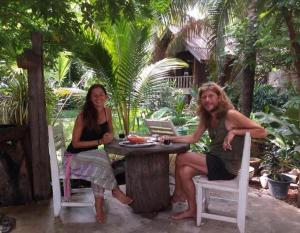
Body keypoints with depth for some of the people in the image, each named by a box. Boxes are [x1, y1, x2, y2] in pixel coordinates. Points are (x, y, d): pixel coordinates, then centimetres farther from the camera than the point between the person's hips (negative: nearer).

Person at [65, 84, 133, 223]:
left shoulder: (107, 111, -2)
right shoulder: (83, 116, -18)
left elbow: (110, 132, 13)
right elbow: (75, 143, -16)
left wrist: (109, 136, -13)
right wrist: (99, 141, -23)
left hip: (91, 155, 5)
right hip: (75, 156, -5)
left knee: (98, 170, -30)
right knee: (100, 159, -33)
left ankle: (98, 206, -17)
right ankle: (115, 191, -14)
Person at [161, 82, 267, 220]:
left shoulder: (230, 115, -16)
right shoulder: (206, 118, 8)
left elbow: (262, 132, -16)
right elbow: (194, 138, 8)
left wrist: (233, 132, -24)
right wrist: (171, 138, -4)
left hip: (227, 166, -7)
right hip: (215, 160, 7)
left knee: (181, 158, -12)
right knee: (184, 171, -11)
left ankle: (178, 194, 12)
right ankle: (192, 210, 9)